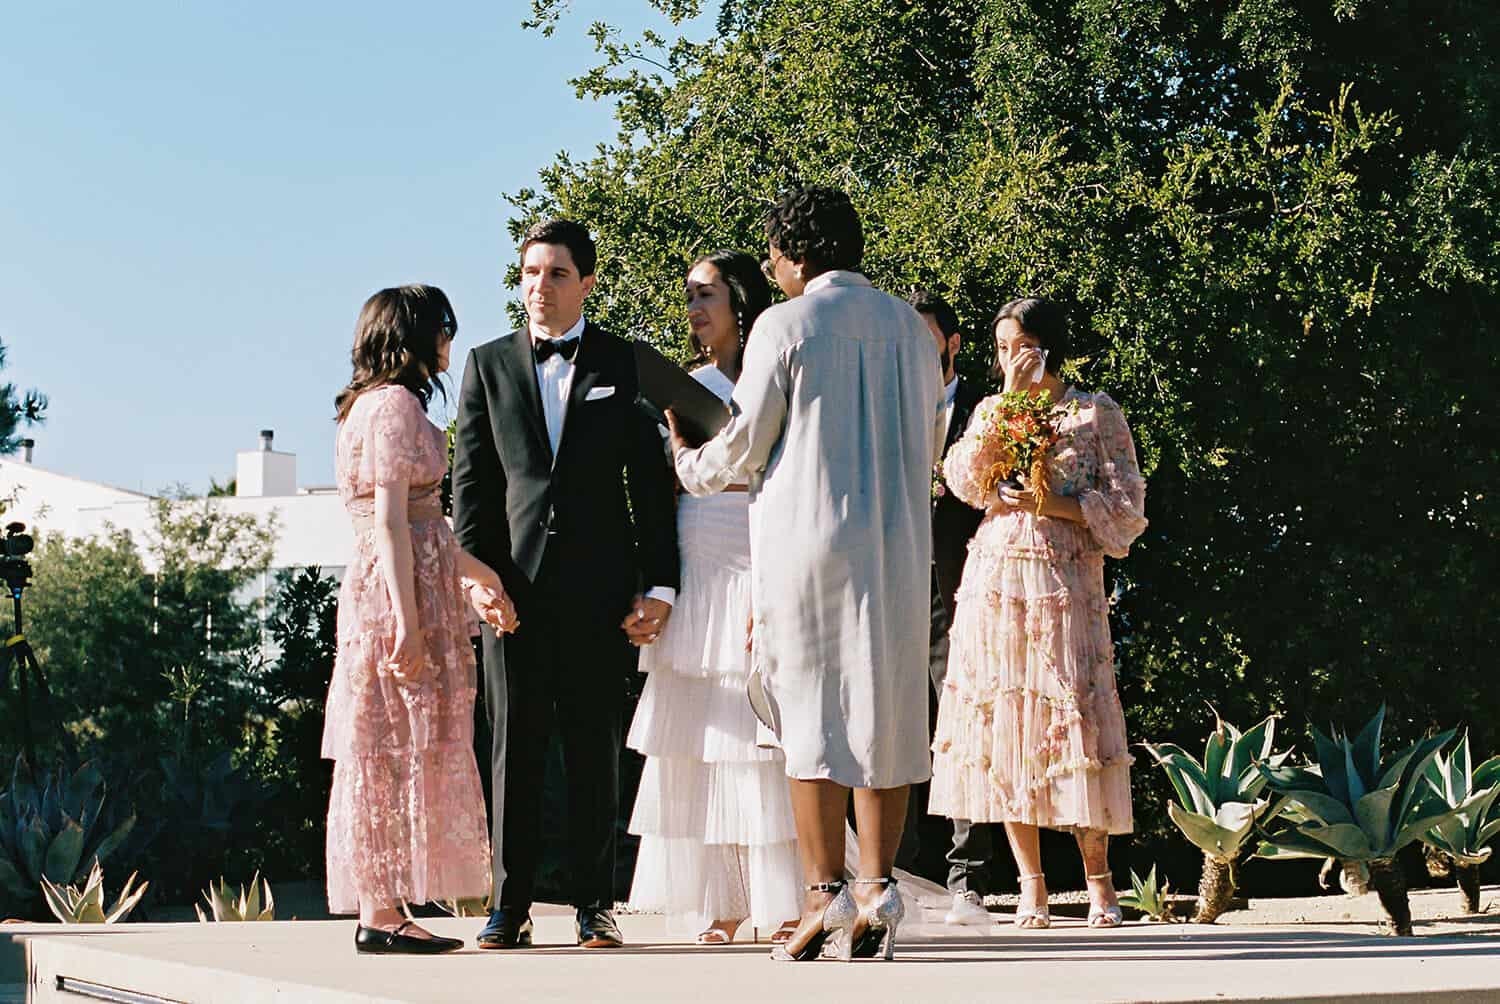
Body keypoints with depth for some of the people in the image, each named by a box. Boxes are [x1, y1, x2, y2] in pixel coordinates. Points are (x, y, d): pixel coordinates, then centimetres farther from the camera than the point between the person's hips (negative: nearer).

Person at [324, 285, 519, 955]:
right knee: (400, 749, -8)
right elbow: (390, 522, -17)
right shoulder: (397, 402, -9)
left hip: (376, 589, 10)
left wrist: (473, 580, 26)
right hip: (403, 592, -10)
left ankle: (378, 911, 12)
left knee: (383, 756, 9)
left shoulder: (368, 403, 21)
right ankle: (383, 916, -7)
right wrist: (407, 622, -22)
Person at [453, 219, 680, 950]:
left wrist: (658, 585, -2)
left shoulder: (624, 364, 8)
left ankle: (594, 904, 9)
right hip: (516, 583, 1)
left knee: (596, 748, 3)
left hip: (599, 588, -1)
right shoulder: (488, 365, 12)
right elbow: (471, 479, 8)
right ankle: (510, 906, 7)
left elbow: (651, 479, 5)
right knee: (515, 746, 2)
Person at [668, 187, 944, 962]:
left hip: (808, 538, -5)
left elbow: (743, 446, -2)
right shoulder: (909, 326, 12)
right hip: (897, 546, 5)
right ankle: (877, 892, 3)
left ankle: (825, 893, -6)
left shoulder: (786, 325, -5)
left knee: (813, 713, -2)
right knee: (884, 710, 6)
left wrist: (688, 464, 18)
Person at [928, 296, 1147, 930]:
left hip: (1066, 582, -3)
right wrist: (1009, 401, -6)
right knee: (1004, 717, -2)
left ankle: (1098, 879, 4)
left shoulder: (1096, 414, 5)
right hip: (995, 583, 3)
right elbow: (964, 482, -3)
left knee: (1071, 718, -8)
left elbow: (1126, 509, 0)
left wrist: (1051, 503, -11)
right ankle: (1031, 885, 3)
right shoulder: (989, 411, 15)